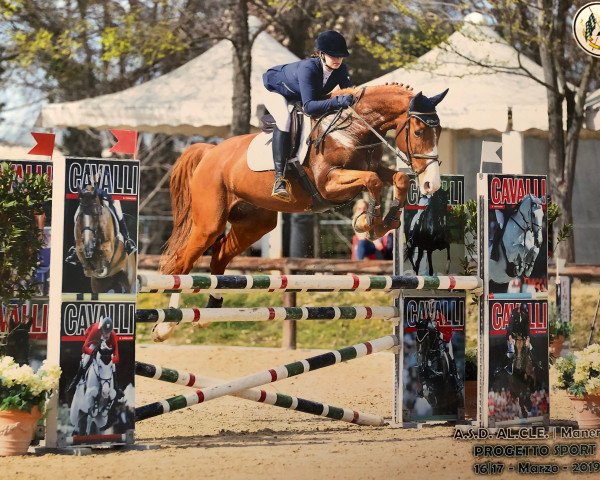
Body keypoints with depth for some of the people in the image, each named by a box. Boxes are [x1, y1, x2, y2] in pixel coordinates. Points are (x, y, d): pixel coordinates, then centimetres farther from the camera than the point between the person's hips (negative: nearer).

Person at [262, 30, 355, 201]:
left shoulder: (340, 70, -22)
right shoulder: (308, 68, -41)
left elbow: (349, 93, -16)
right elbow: (308, 106, -48)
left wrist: (352, 99, -40)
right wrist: (337, 101, -59)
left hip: (298, 98, 8)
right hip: (276, 91, -8)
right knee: (284, 119, -35)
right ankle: (279, 179, -41)